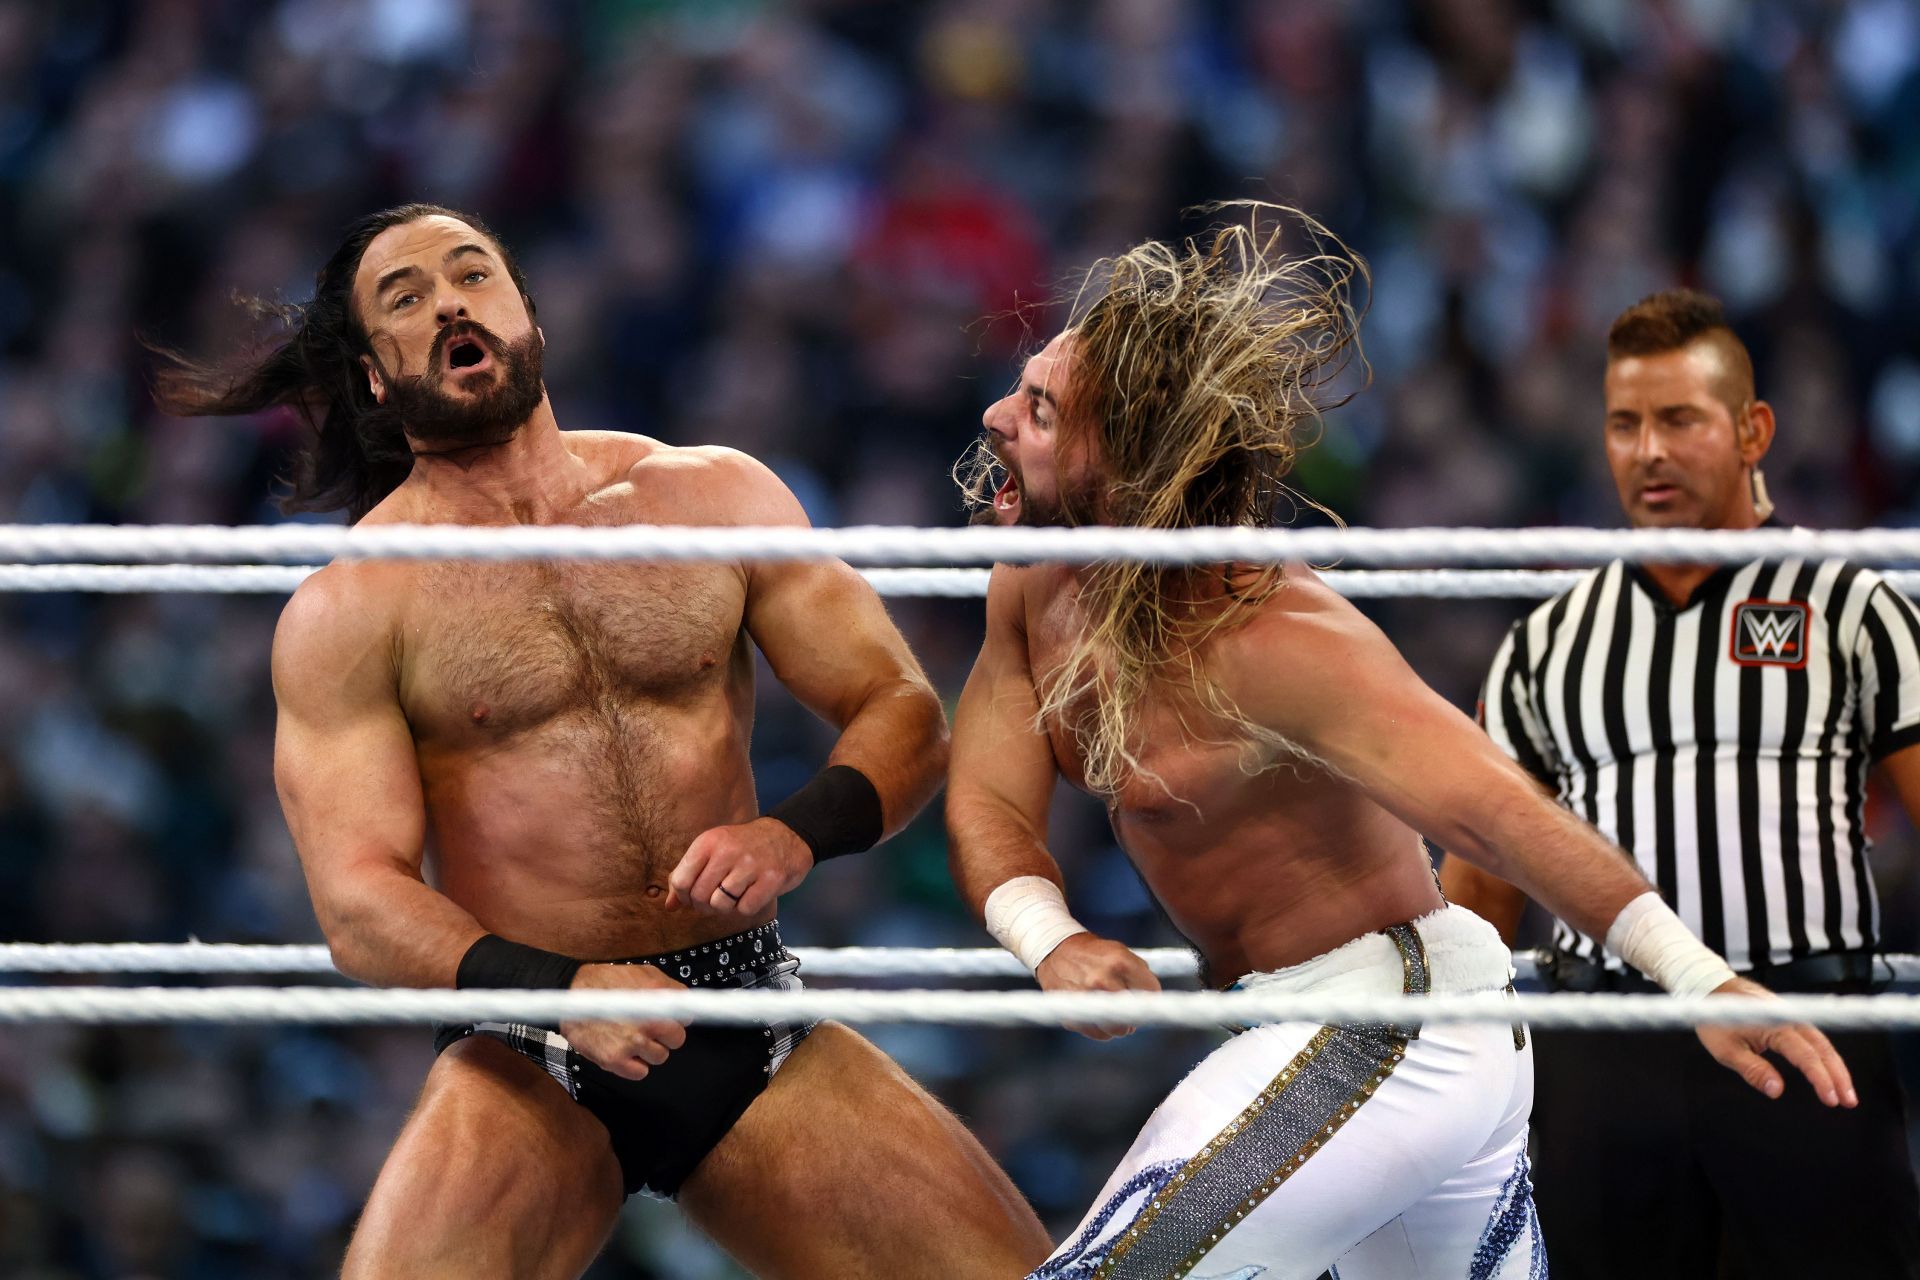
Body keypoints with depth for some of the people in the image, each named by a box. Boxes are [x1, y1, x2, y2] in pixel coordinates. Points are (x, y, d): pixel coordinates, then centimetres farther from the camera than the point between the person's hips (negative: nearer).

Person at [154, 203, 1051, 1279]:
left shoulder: (717, 496, 8)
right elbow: (361, 906, -7)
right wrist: (560, 989, -24)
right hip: (524, 1057, -2)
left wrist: (796, 835, -15)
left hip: (758, 1038, 2)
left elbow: (903, 715, 7)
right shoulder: (347, 609, 0)